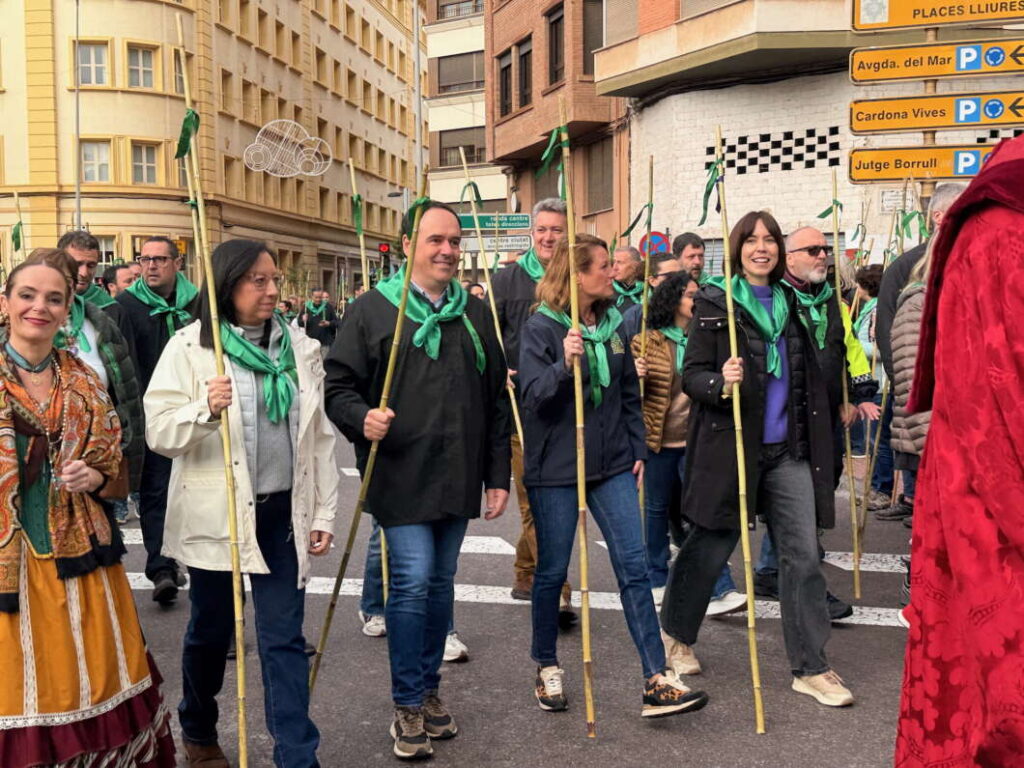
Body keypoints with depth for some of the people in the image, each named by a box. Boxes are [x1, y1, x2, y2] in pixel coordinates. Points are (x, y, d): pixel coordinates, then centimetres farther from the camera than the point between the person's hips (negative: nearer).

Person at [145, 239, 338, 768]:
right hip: (216, 515, -2)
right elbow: (158, 433, -8)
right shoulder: (189, 347, -5)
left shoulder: (300, 347, 5)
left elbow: (319, 437, 7)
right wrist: (205, 410, -27)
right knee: (211, 629, 16)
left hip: (283, 513, 2)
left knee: (284, 636, 3)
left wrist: (323, 512, 4)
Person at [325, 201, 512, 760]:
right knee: (412, 583, -5)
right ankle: (408, 706, 10)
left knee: (441, 584, 14)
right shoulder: (373, 310, -2)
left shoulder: (476, 314, 11)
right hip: (401, 478, -4)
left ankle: (429, 689, 29)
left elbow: (497, 401, 13)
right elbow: (338, 385, -2)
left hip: (459, 481, 5)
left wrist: (498, 475, 11)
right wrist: (361, 419, -23)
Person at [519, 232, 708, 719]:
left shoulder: (613, 324, 8)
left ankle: (656, 681, 2)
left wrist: (638, 450, 10)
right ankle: (547, 668, 28)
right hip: (555, 469, -4)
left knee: (634, 566, -1)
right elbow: (533, 396, -16)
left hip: (612, 464, 5)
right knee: (552, 570, 8)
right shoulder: (541, 328, -8)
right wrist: (564, 364, -32)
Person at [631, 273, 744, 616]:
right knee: (657, 508, 9)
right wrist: (635, 375, -19)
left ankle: (721, 590, -6)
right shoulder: (647, 341, -1)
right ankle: (657, 580, 26)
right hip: (659, 438, -2)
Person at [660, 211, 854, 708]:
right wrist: (720, 384, -28)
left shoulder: (793, 302, 12)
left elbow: (817, 375, 22)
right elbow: (692, 375, -9)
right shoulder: (714, 303, -4)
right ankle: (676, 634, 32)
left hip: (788, 450, 4)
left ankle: (810, 667, 13)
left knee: (802, 555, 2)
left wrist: (834, 331, 9)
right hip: (730, 447, -4)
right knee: (708, 549, 8)